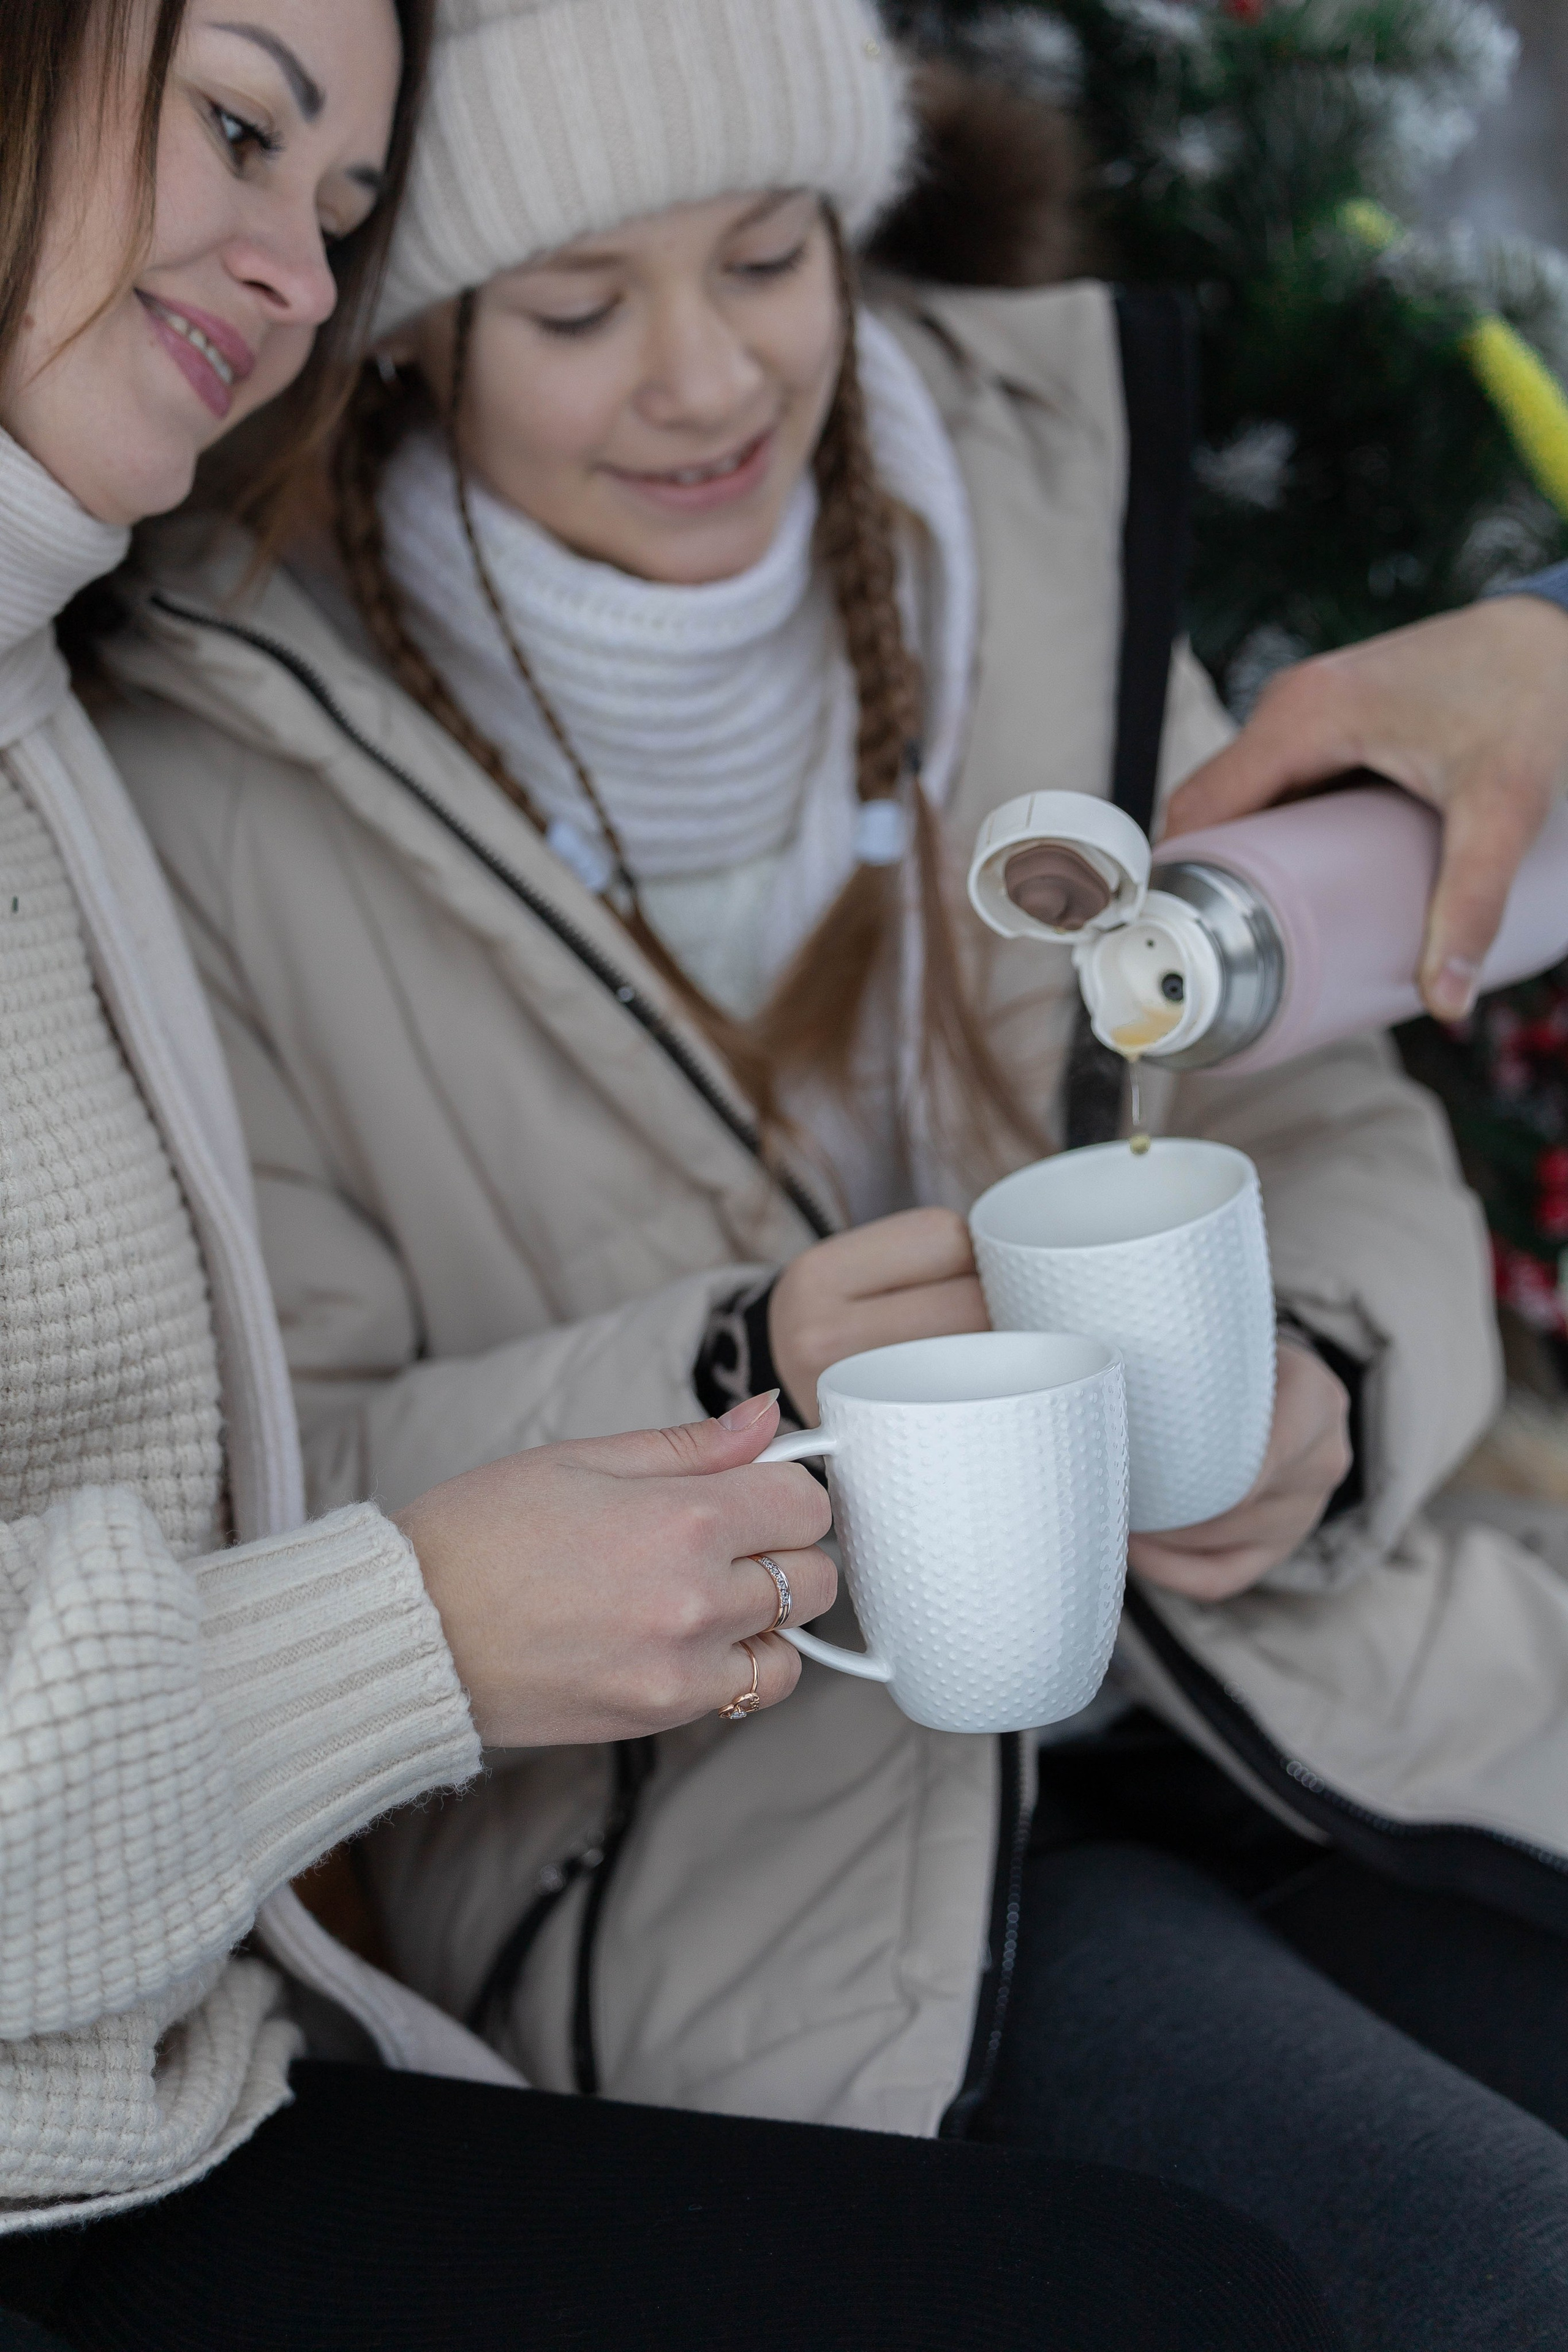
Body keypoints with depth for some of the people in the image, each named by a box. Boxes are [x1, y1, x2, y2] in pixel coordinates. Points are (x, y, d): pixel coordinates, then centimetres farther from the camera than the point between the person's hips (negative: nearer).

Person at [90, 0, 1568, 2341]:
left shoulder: (1010, 531, 4)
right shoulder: (220, 786, -9)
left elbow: (1331, 1133, 7)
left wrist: (1319, 1393, -16)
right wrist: (746, 1387, -25)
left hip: (1264, 1664, 5)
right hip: (724, 1824, -4)